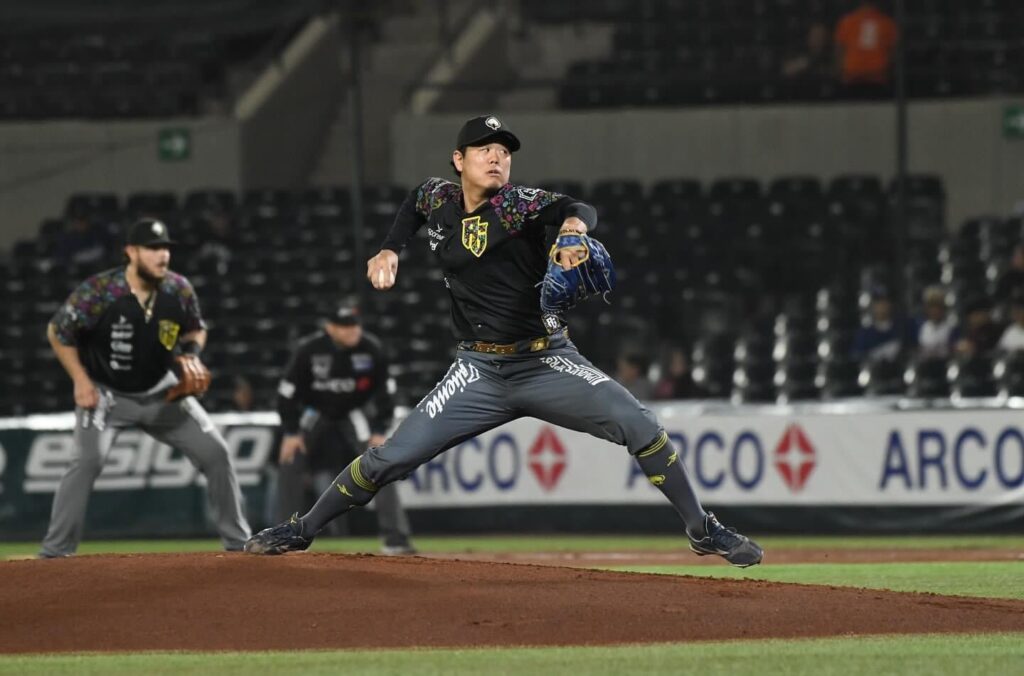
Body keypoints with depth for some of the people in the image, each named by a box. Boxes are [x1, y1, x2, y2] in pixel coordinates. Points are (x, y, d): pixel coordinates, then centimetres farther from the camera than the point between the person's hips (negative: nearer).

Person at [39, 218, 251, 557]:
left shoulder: (179, 290, -12)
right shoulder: (98, 292, -24)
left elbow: (195, 330, 9)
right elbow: (57, 332, -10)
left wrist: (191, 353, -13)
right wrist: (81, 380, -14)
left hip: (160, 392, 4)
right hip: (105, 392, -4)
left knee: (215, 451, 0)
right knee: (88, 459, -26)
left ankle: (238, 541, 15)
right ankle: (54, 552, -19)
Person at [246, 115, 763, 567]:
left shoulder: (521, 206, -11)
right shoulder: (438, 199, 1)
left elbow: (577, 210, -31)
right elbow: (414, 204, 27)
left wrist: (573, 226, -55)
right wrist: (390, 250, 11)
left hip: (547, 363, -2)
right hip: (479, 373, 2)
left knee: (641, 429, -19)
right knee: (391, 457, -6)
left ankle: (703, 530, -5)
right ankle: (302, 532, 11)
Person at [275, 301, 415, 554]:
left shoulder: (371, 349, -19)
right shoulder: (309, 349, -23)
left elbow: (382, 391, -7)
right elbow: (288, 390, -13)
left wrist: (379, 431, -11)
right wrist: (290, 433, -15)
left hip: (355, 413, 0)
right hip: (316, 413, 0)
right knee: (289, 463, -13)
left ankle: (396, 538, -10)